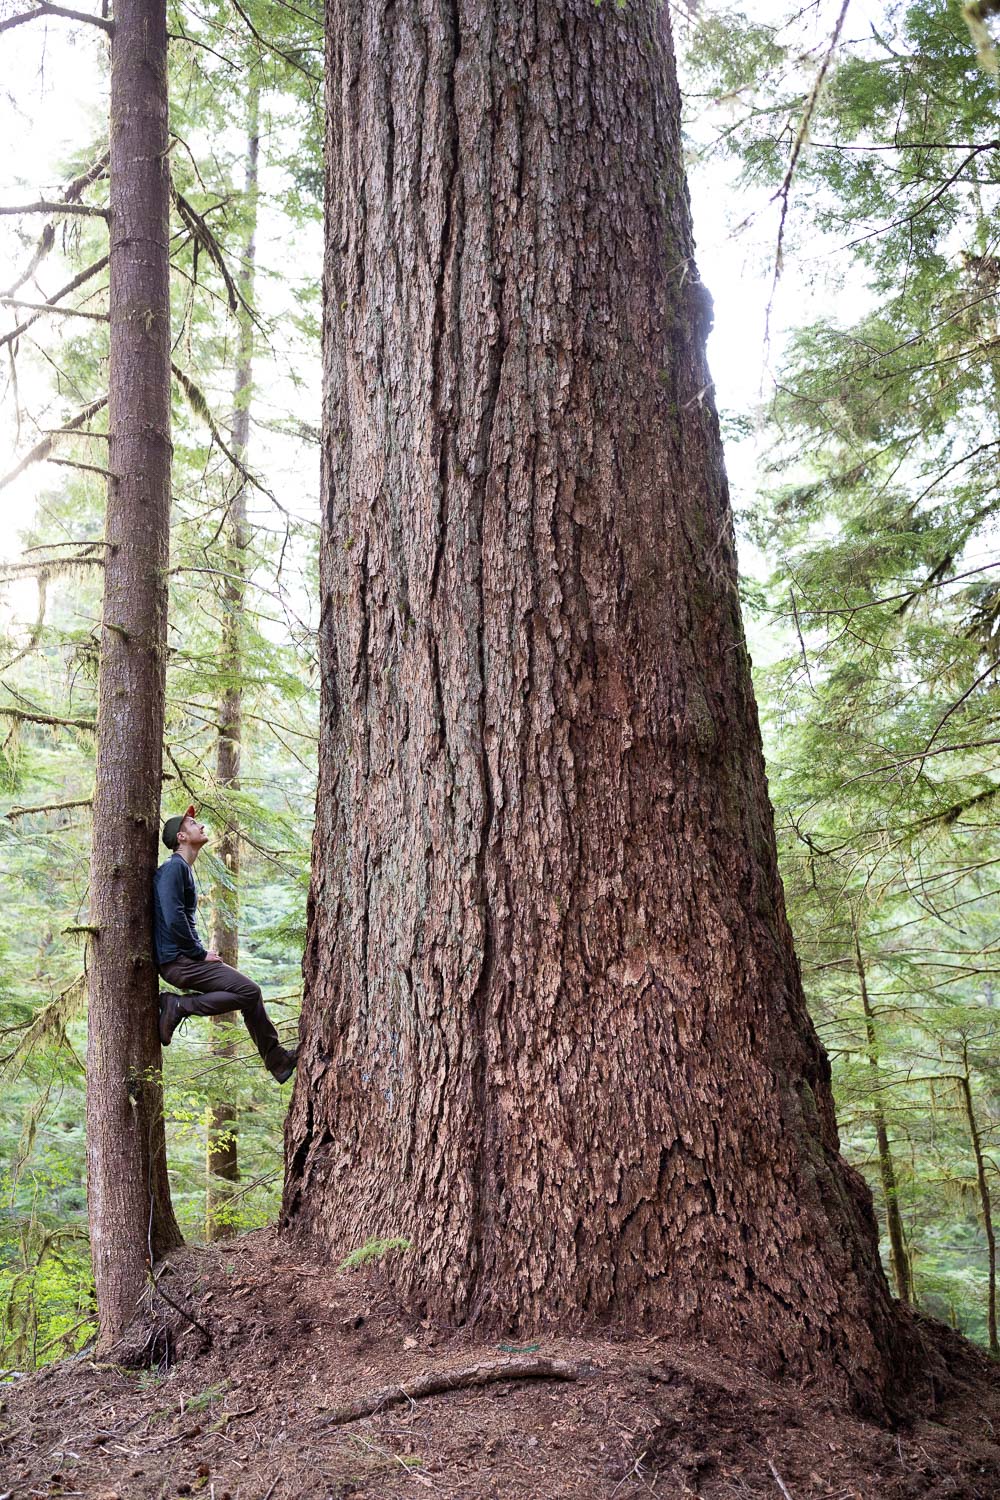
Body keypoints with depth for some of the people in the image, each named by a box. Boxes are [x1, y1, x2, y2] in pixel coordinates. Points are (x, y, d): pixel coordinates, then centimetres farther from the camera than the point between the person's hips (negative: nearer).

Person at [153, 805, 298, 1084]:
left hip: (186, 958, 10)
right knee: (248, 991, -17)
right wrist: (200, 953, -13)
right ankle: (179, 1006, -10)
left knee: (251, 993, 8)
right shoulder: (174, 867, -11)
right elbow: (174, 919, -22)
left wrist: (200, 952, 13)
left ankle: (278, 1061, 12)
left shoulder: (183, 869, 20)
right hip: (177, 960, -10)